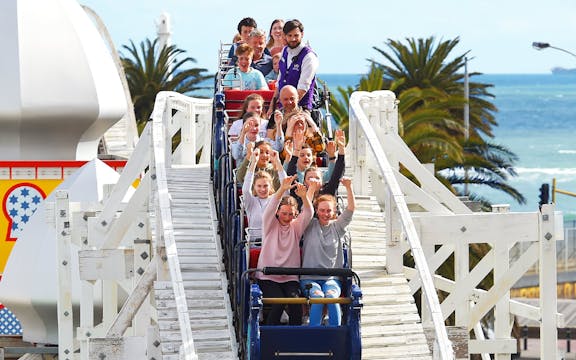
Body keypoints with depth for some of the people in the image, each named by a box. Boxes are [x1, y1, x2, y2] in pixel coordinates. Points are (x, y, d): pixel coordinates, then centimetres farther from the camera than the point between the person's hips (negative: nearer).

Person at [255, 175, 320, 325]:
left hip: (290, 278, 2)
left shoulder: (296, 226, 10)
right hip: (268, 277, -2)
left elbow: (308, 213, -7)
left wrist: (304, 196, -30)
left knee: (296, 301, -26)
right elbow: (270, 209, -15)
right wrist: (282, 190, -33)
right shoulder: (270, 225, 5)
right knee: (278, 303, -27)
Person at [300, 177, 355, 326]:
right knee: (317, 296, -32)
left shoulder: (337, 227, 12)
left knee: (331, 296, -31)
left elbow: (351, 209, 1)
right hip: (309, 278, -1)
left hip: (332, 278, 1)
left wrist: (348, 187, -13)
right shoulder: (310, 225, 10)